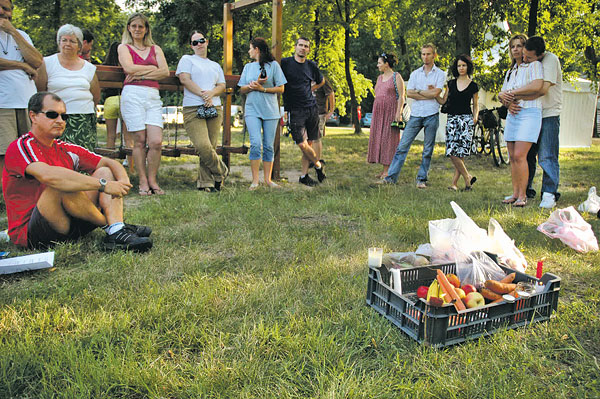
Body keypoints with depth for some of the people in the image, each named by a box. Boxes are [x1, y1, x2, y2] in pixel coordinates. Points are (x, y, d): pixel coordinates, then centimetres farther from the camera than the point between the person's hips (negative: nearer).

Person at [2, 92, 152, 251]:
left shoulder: (65, 150, 10)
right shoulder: (21, 147, -11)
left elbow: (109, 163, 10)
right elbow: (48, 175, -31)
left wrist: (123, 181, -14)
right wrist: (103, 185, -30)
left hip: (68, 226, 7)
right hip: (29, 232, -7)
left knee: (104, 172, 1)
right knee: (62, 185, -31)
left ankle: (116, 234, -22)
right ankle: (110, 225, -10)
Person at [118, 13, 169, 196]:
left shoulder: (155, 49, 21)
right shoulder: (124, 47, 15)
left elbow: (165, 72, 5)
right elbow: (129, 68, -4)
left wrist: (141, 73, -3)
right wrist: (152, 68, 3)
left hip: (153, 96, 2)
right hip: (132, 94, -2)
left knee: (156, 141, -10)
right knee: (139, 140, -5)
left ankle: (152, 180, 2)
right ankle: (142, 182, 2)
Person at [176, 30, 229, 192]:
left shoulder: (215, 65, 26)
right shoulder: (187, 59, 14)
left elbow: (222, 86, 15)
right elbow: (185, 79, -2)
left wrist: (211, 93, -7)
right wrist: (202, 94, -11)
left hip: (214, 108, 4)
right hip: (193, 109, -4)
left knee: (211, 147, -4)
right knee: (203, 146, -19)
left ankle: (205, 182, 5)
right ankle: (221, 172, 2)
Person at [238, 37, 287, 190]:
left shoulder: (273, 65, 4)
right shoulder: (248, 67, 16)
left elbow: (281, 88, 0)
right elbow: (242, 90, 13)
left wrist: (262, 88, -11)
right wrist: (252, 86, -7)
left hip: (270, 110, -1)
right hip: (252, 110, 1)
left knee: (269, 146, 1)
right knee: (256, 143, -14)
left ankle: (268, 179, 10)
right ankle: (255, 180, -8)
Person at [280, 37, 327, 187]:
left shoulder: (311, 66, 10)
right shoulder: (285, 63, -2)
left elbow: (321, 81, 28)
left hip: (311, 108, 4)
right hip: (295, 110, -3)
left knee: (309, 143, 4)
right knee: (302, 144, -12)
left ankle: (304, 175, 16)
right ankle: (319, 165, 14)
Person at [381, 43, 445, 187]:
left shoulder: (440, 74, 6)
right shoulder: (415, 73, 13)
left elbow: (435, 93, -9)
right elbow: (409, 93, 0)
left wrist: (418, 91, -1)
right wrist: (428, 93, -5)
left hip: (431, 115, -2)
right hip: (415, 114, 2)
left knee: (428, 150, 3)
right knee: (403, 145, -3)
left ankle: (422, 179, 12)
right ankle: (391, 176, -1)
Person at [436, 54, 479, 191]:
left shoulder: (473, 86, 7)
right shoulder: (451, 83, 13)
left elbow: (476, 105, 12)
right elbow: (443, 101, 13)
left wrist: (475, 117, -5)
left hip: (466, 119, -3)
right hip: (451, 119, 3)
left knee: (459, 152, -11)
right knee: (452, 152, -5)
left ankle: (454, 182, -1)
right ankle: (468, 177, 9)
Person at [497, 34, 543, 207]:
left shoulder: (534, 65, 0)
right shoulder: (510, 71, 24)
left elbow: (537, 85, -17)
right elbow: (502, 92, 23)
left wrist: (513, 92, -9)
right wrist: (503, 95, -1)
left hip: (529, 113, -7)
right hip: (512, 114, 7)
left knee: (519, 155, -15)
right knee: (512, 156, 4)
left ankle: (522, 196, -9)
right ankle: (515, 193, 10)